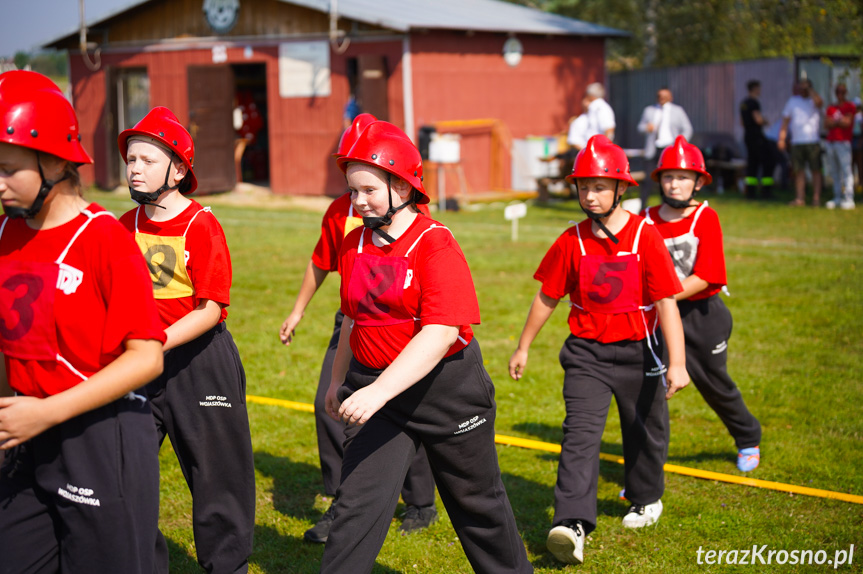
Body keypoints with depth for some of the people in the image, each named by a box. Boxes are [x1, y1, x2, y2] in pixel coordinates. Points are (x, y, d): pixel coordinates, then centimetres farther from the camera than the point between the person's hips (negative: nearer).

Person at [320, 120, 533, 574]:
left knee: (477, 503, 14)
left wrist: (379, 391, -34)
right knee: (358, 503, -7)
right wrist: (340, 380, 25)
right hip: (373, 388, 4)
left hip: (445, 388, -4)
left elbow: (442, 333, -27)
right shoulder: (354, 244, 3)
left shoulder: (436, 244, -17)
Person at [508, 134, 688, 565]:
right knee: (581, 431, -15)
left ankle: (646, 498, 44)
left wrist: (677, 363, -19)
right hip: (586, 351, 1)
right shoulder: (572, 242, -3)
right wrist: (523, 348, 15)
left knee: (644, 430, 16)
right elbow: (547, 298, 9)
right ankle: (573, 524, -24)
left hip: (637, 351, -1)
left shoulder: (645, 236, -11)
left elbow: (666, 302, -13)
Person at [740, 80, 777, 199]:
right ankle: (766, 190, -7)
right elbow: (758, 120, -23)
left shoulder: (743, 103, 15)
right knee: (769, 161, -4)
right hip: (757, 137, -9)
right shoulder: (754, 102, -14)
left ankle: (750, 191, 3)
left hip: (747, 136, 9)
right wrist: (765, 121, -1)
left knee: (752, 164, 9)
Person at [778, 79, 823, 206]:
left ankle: (816, 198, -3)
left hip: (813, 141, -3)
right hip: (797, 142, 3)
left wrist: (809, 88, -15)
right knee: (799, 171, 2)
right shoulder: (792, 101, 14)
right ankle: (800, 198, 5)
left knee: (816, 170, -4)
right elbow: (785, 121, 13)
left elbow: (819, 102, -22)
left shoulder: (813, 101, 4)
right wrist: (781, 138, 4)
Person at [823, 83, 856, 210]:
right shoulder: (831, 108, 19)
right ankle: (837, 198, 10)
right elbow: (826, 124, 7)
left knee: (846, 170, -11)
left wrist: (834, 121, 3)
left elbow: (847, 123, -7)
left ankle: (849, 199, -14)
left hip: (843, 142, -6)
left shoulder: (850, 107, 4)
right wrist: (840, 121, -4)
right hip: (830, 141, 6)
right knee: (834, 172, 6)